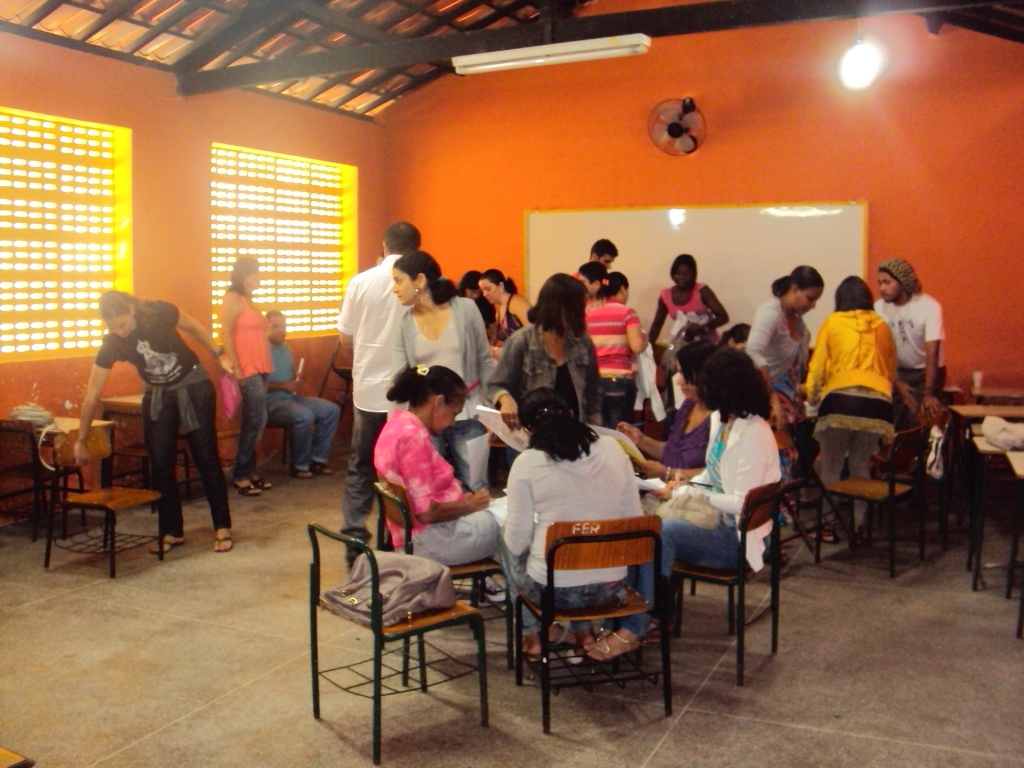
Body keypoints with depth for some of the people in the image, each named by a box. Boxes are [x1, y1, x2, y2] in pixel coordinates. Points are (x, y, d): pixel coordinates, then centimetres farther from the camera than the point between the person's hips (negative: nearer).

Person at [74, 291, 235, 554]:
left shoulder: (159, 313, -24)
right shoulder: (111, 346, -17)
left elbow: (195, 328, -3)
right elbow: (92, 395, -11)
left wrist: (219, 355, -4)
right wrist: (81, 440, -8)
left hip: (193, 386, -3)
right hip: (157, 396, 3)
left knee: (205, 456, -3)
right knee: (160, 464, 1)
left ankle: (222, 528, 5)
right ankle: (172, 531, 14)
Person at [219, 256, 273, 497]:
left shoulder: (248, 300, 18)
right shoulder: (233, 298, -7)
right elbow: (225, 334, -14)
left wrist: (265, 367, 11)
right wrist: (236, 367, -19)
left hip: (259, 369, 8)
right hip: (246, 370, -8)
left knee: (253, 422, 10)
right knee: (256, 420, -10)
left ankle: (249, 472, 16)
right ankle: (240, 476, -2)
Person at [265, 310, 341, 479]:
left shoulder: (287, 349, 16)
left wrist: (297, 381, 0)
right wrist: (284, 385, -19)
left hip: (291, 397, 9)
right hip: (270, 401, -9)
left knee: (332, 410, -3)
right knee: (305, 416, -33)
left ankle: (317, 460, 0)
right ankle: (299, 466, -15)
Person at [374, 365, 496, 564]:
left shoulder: (399, 422, 8)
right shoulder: (412, 436, -21)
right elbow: (427, 512, -23)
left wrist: (463, 499, 6)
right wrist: (471, 505, -9)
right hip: (427, 541, -10)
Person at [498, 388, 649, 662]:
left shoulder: (527, 463, -10)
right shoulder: (612, 448, -1)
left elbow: (518, 540, -7)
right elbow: (634, 520, 3)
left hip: (552, 589, -3)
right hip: (611, 587, 3)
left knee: (506, 541, 26)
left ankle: (532, 633, 25)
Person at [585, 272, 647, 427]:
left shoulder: (590, 313, 7)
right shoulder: (627, 313, -6)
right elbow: (637, 346, -15)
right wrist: (645, 338, 6)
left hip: (595, 378, 4)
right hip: (620, 379, -4)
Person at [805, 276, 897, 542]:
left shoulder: (832, 322, 8)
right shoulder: (882, 326, 16)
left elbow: (817, 365, 10)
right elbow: (891, 368, 24)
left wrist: (811, 395, 25)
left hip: (839, 400, -3)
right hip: (877, 402, 3)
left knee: (831, 467, 7)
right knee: (862, 466, 13)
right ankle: (857, 523, 15)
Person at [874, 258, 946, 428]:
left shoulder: (929, 306, -22)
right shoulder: (879, 307, -12)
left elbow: (932, 352, -26)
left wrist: (929, 393, -31)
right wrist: (897, 383, -18)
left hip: (928, 371, -3)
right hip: (898, 372, 3)